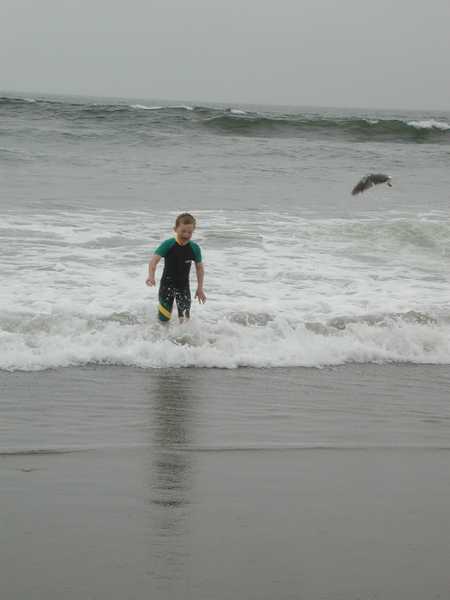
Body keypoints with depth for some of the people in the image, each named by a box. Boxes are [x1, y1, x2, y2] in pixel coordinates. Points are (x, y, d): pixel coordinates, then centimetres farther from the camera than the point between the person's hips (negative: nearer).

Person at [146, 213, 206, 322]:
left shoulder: (194, 248, -8)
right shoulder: (168, 245, -16)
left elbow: (199, 267, 5)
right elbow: (154, 260, -22)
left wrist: (200, 288, 6)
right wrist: (151, 276, -40)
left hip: (183, 285, 2)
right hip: (167, 284, -2)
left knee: (185, 318, -3)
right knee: (164, 319, -4)